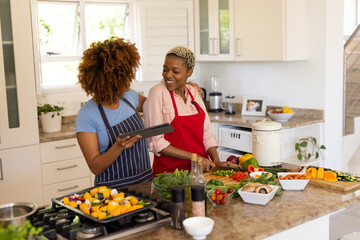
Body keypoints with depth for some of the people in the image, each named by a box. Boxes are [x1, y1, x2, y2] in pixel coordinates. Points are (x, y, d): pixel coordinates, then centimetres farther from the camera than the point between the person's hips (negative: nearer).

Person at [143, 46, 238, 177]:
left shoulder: (194, 92, 8)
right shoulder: (158, 93, -9)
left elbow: (206, 133, 11)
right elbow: (156, 142, -14)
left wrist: (216, 161, -3)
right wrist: (193, 157, -15)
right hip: (169, 171, -5)